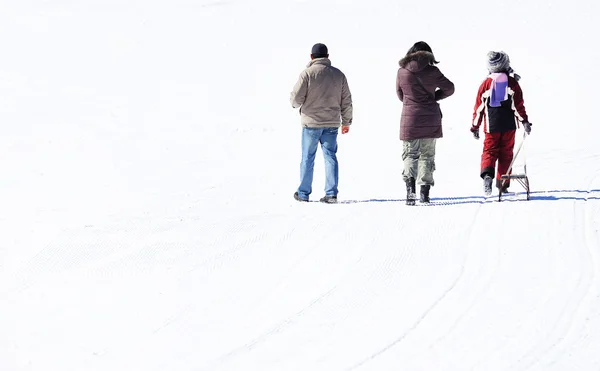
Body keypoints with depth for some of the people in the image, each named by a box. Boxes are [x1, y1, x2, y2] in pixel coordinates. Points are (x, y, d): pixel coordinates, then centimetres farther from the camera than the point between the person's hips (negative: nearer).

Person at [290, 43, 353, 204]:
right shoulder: (338, 74, 4)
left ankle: (303, 193, 13)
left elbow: (296, 98, -11)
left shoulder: (307, 73, -10)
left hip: (311, 123, -3)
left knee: (308, 158, 6)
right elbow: (346, 100, 8)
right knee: (330, 157, 8)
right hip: (332, 123, 3)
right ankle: (331, 194, 3)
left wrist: (296, 103, 13)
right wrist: (347, 121, 18)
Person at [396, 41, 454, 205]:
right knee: (427, 155, 10)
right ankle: (425, 190, 5)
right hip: (430, 119, 0)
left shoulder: (402, 72, -2)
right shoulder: (432, 71, -6)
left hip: (409, 119, 0)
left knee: (410, 154, 7)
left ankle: (410, 182, -18)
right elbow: (449, 88, 4)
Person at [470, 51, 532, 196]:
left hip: (491, 126, 0)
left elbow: (479, 107, 3)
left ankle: (487, 174, -25)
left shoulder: (486, 83, 1)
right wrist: (525, 121, 0)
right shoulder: (512, 82, -2)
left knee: (489, 151, 3)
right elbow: (519, 104, -5)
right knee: (506, 153, 9)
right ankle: (503, 184, 9)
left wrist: (475, 127, 10)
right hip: (509, 125, 0)